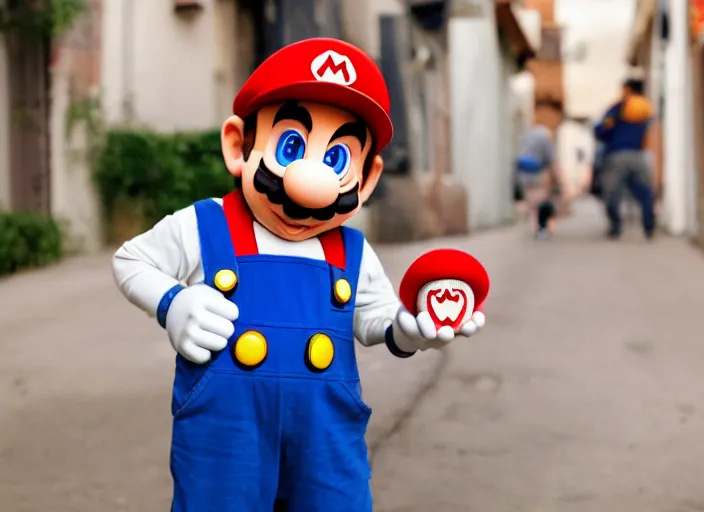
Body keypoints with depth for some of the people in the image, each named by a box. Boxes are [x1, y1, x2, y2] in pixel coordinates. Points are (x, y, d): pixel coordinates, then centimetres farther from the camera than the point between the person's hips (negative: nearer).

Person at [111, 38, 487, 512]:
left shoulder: (352, 254, 4)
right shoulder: (200, 230, -5)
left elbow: (375, 318, 16)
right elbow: (130, 261, 7)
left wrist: (407, 330, -6)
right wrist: (172, 305, -10)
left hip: (327, 434, 3)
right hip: (223, 430, -2)